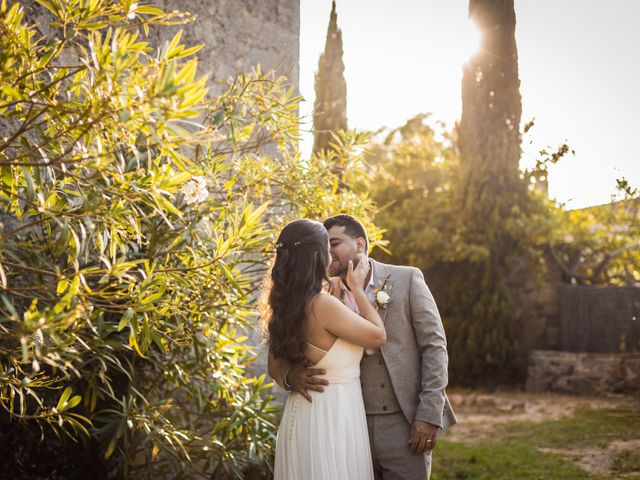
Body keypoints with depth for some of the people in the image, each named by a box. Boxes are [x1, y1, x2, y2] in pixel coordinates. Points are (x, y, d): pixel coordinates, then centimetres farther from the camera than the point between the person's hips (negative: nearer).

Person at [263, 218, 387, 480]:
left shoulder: (284, 307, 3)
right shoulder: (323, 305, -22)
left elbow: (275, 369, 14)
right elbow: (378, 335, -9)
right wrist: (357, 289, 0)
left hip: (301, 414, 8)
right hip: (332, 416, -8)